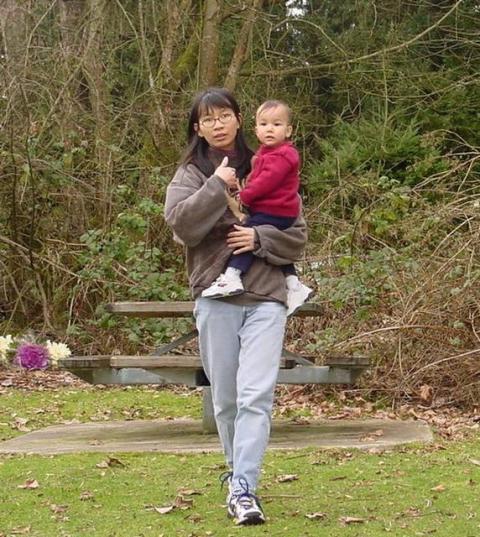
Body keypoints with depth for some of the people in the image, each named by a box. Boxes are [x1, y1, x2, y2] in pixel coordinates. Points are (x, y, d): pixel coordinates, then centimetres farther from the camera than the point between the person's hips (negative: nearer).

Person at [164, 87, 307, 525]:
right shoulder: (191, 175, 9)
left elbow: (297, 235, 11)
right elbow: (181, 223, -10)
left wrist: (260, 238, -6)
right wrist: (217, 186, -10)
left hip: (266, 297, 0)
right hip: (216, 297, 0)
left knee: (256, 395, -13)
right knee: (226, 399, 6)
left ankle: (243, 489, -16)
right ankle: (238, 475, 25)